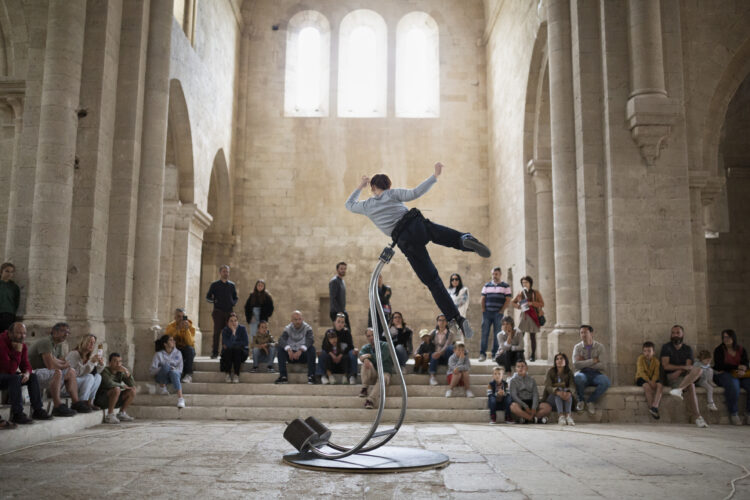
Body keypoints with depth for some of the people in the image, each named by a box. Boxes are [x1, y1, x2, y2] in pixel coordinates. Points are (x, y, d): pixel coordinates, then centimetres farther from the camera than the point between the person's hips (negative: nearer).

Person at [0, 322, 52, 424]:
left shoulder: (22, 345, 0)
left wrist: (27, 373, -19)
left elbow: (26, 365, 4)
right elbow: (11, 370, -30)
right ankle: (17, 414, -32)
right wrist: (18, 351, -31)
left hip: (9, 375, 9)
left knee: (33, 376, -4)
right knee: (15, 378, -33)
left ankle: (37, 410, -5)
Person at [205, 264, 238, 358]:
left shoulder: (232, 285, 15)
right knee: (217, 332, -6)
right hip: (218, 311, -2)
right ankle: (214, 353, -2)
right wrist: (213, 300, -13)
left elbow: (235, 298, 21)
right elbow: (208, 297, 8)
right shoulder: (215, 285, 8)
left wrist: (233, 303, 0)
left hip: (229, 311, 2)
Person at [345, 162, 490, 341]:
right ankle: (466, 240, -31)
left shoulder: (367, 206, 19)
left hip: (405, 241, 0)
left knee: (432, 281, 1)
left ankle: (456, 318, -10)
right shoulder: (393, 193, 15)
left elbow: (349, 204, 40)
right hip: (418, 224, 0)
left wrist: (360, 187, 50)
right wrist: (435, 176, 1)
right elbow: (415, 193, -2)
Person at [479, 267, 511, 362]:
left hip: (498, 313, -2)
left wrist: (501, 311, -7)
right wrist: (483, 310, 1)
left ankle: (495, 354, 5)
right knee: (484, 333, -3)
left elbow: (508, 301, 1)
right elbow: (483, 299, 14)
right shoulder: (487, 285, 15)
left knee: (497, 334, 0)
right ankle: (482, 354, -1)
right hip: (487, 312, 2)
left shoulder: (506, 286, 7)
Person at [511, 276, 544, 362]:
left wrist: (531, 303, -16)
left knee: (532, 336, 1)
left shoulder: (535, 293, 3)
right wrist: (518, 306, 0)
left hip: (533, 316, -2)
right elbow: (513, 302, 21)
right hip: (524, 316, 2)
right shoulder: (520, 293, 10)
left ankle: (533, 355, 9)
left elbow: (542, 304, -3)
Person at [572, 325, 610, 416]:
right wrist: (593, 361, -13)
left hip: (596, 374, 1)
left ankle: (591, 401, -11)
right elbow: (576, 365, -11)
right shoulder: (577, 347, 4)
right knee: (577, 378, -37)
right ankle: (581, 400, -10)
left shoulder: (600, 347, 2)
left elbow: (602, 365, -10)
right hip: (583, 374, 0)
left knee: (605, 381, -34)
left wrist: (584, 363, -10)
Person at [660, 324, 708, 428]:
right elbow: (666, 365, -10)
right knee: (691, 386, -31)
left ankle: (679, 389, -47)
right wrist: (683, 367, -22)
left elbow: (688, 366, -2)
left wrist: (679, 371, -23)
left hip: (684, 377, 4)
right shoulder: (666, 347, 3)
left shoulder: (688, 349, 13)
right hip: (669, 377, -4)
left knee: (697, 370, -30)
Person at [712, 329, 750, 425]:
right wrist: (737, 367, -13)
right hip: (723, 374, -4)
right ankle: (733, 414, -23)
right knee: (733, 385, -37)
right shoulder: (719, 350, 3)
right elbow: (720, 366, -9)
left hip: (740, 375, 4)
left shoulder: (742, 350, 15)